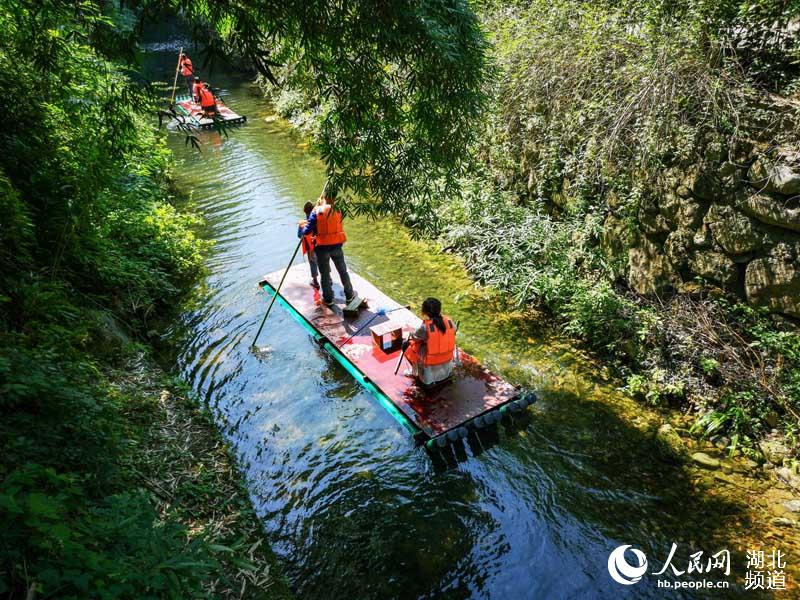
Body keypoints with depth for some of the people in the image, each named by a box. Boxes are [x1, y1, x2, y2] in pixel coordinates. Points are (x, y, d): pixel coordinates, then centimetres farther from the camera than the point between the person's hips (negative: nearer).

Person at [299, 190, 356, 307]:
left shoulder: (316, 211, -12)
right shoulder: (337, 211, -5)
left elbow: (307, 231, -13)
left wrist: (303, 229, 11)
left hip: (322, 247, -1)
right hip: (336, 246, 2)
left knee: (325, 274, 13)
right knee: (343, 271, 17)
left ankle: (328, 299, 22)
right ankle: (349, 295, 28)